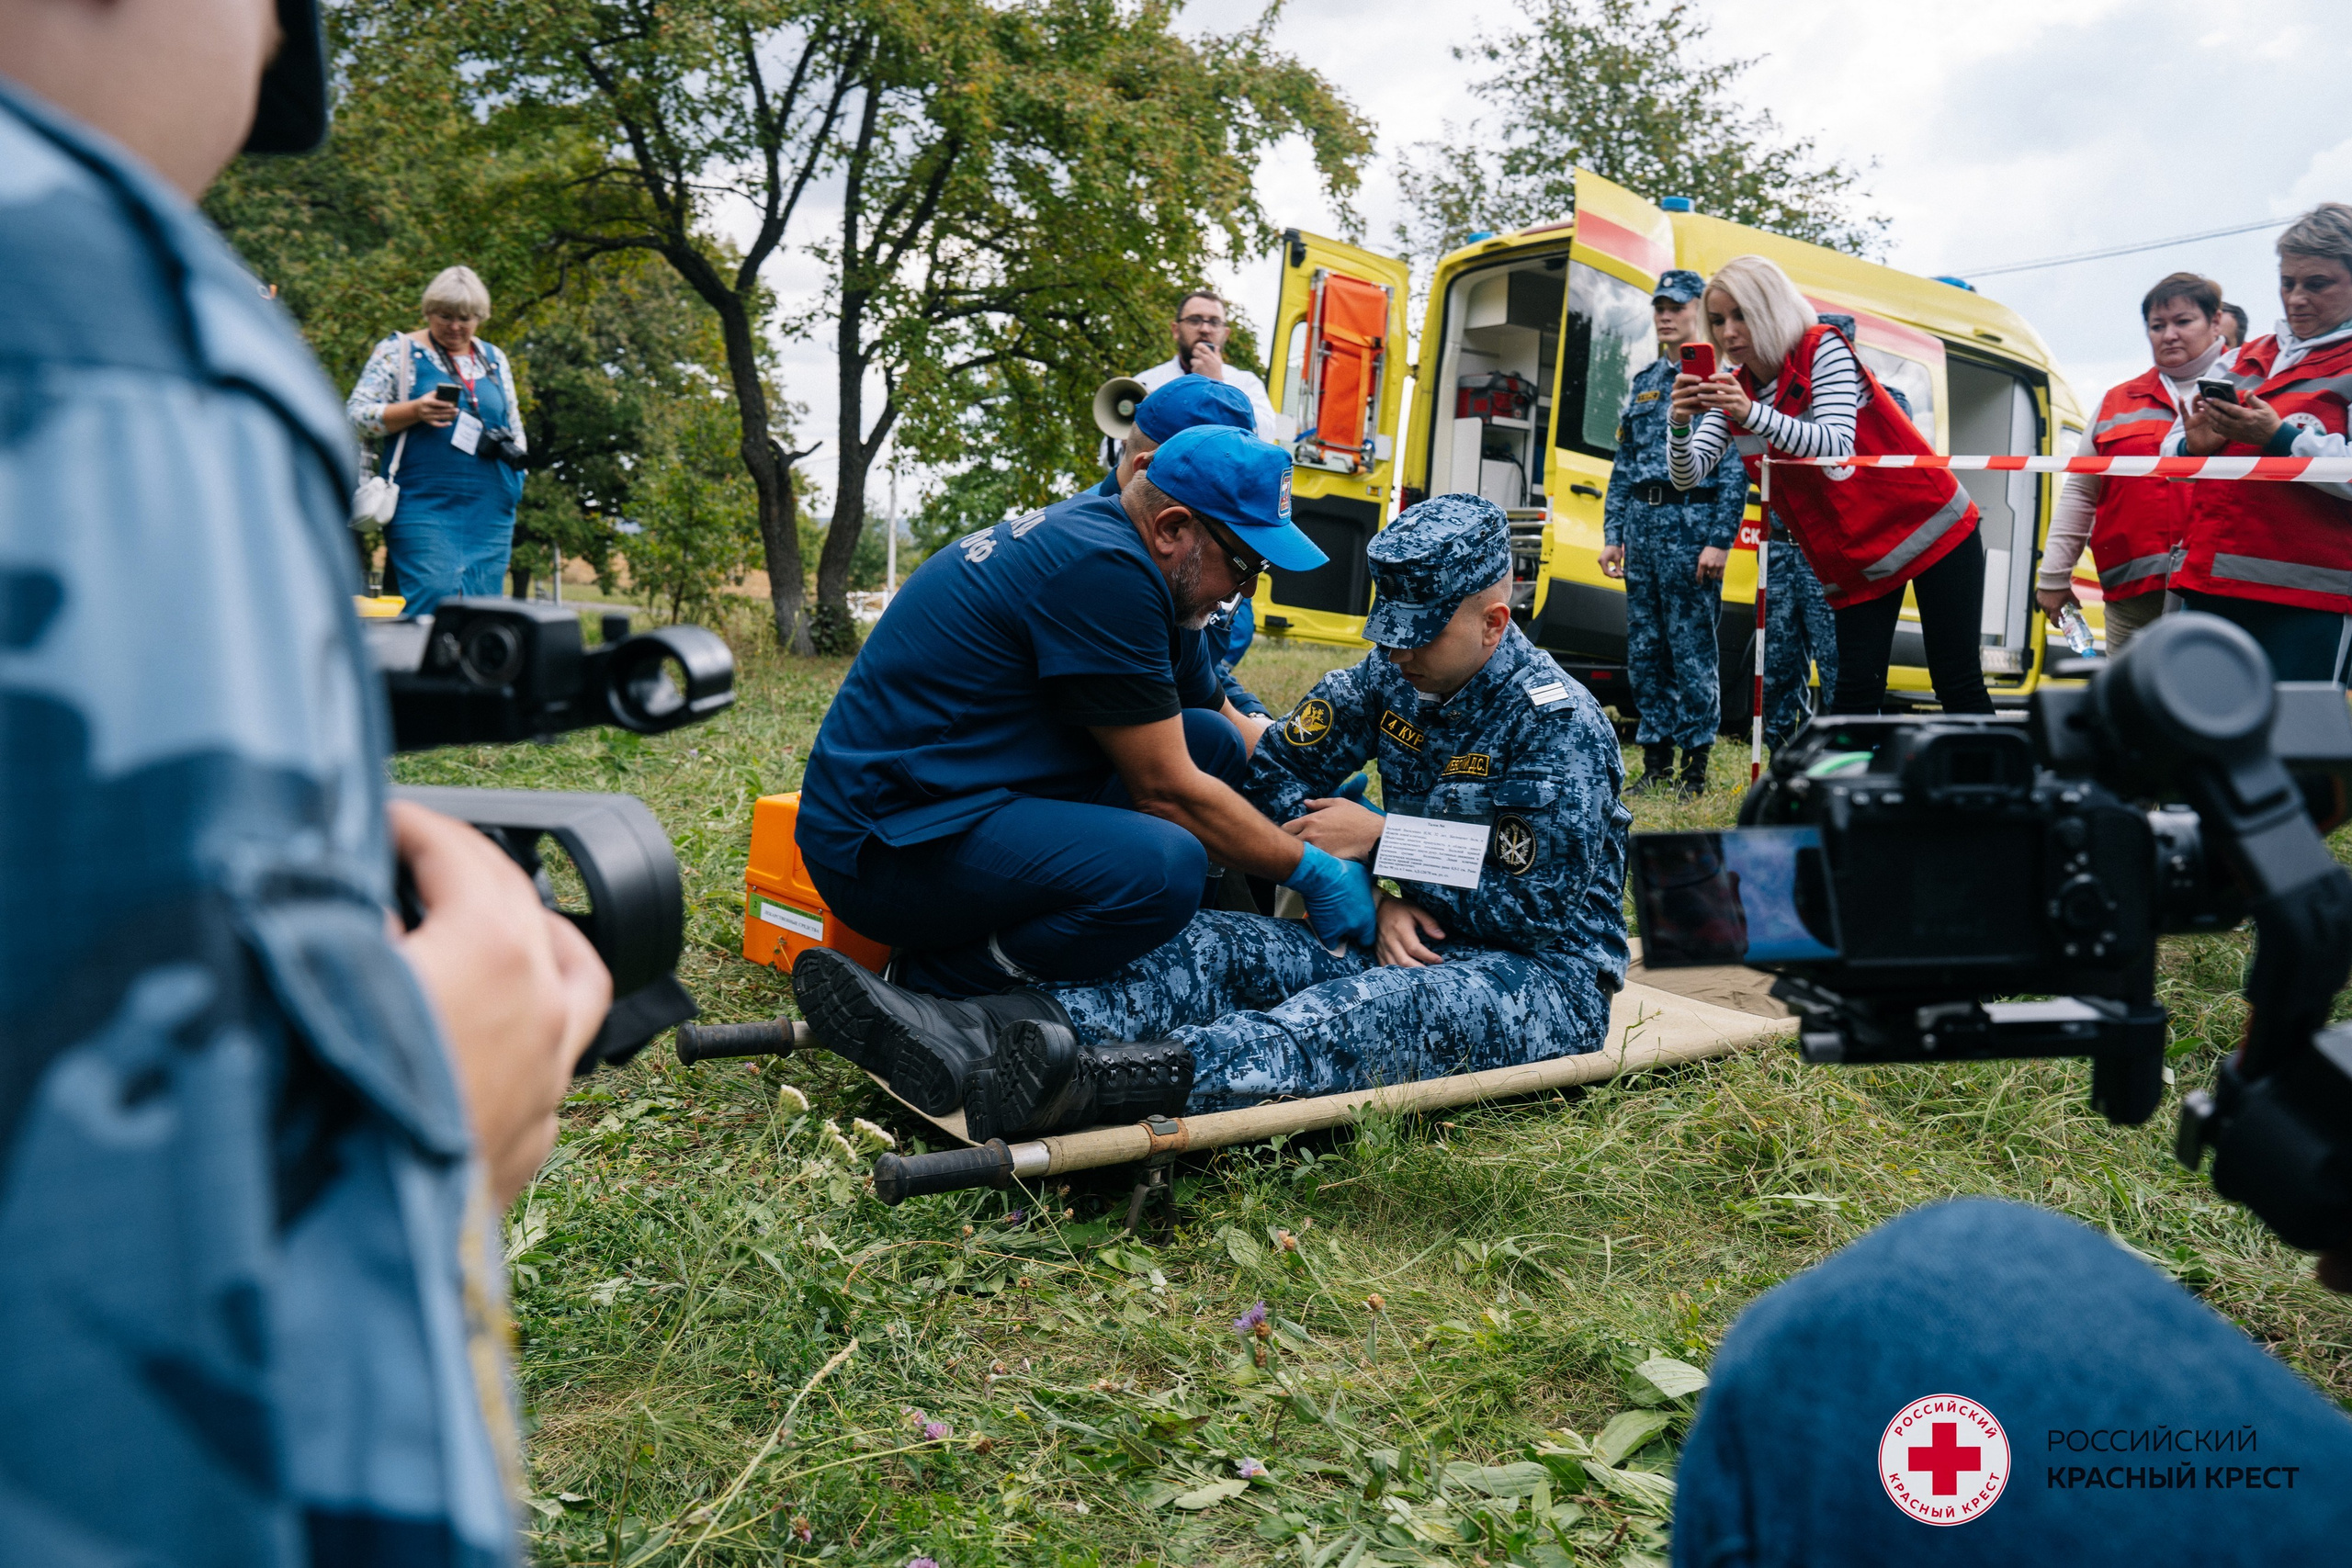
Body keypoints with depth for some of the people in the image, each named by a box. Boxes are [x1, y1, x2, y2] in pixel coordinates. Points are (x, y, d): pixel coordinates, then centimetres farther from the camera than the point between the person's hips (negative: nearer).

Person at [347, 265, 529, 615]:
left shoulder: (495, 360, 19)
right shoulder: (399, 350, 6)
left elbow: (515, 425, 27)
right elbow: (358, 414, 0)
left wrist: (512, 450, 7)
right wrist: (416, 411, -15)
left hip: (490, 509, 4)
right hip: (423, 504, -4)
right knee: (432, 599, -16)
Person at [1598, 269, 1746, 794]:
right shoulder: (1644, 380, 17)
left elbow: (1736, 466, -8)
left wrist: (1720, 540, -15)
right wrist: (1613, 533, 12)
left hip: (1692, 520, -6)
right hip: (1642, 520, 6)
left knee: (1691, 647, -5)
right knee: (1644, 647, 7)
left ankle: (1696, 762, 4)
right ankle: (1655, 758, 16)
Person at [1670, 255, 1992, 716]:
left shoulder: (1822, 349, -14)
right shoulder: (1732, 393, 2)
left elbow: (1837, 446, -28)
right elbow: (1688, 475, -8)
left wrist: (1752, 413, -41)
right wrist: (1680, 423, -28)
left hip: (1931, 529, -5)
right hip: (1853, 561, 5)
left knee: (1958, 685, -3)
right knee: (1855, 693, -4)